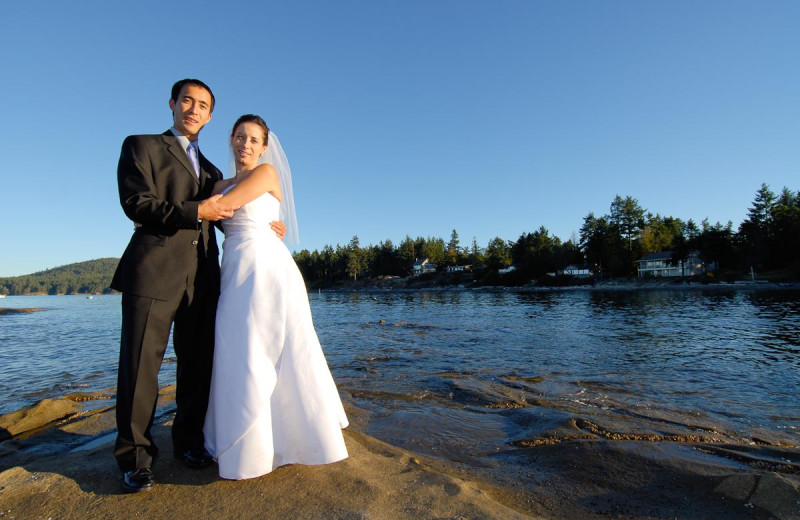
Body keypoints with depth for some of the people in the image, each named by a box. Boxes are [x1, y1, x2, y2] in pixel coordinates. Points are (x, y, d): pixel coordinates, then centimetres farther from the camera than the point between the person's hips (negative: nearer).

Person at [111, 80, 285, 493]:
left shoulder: (212, 171, 25)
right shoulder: (141, 146, 9)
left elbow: (224, 218, 24)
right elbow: (136, 203, -5)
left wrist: (263, 228, 9)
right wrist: (195, 212, -15)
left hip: (202, 276, 5)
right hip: (154, 270, -4)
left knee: (197, 362, 8)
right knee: (141, 363, 0)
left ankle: (189, 440, 23)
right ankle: (135, 456, 13)